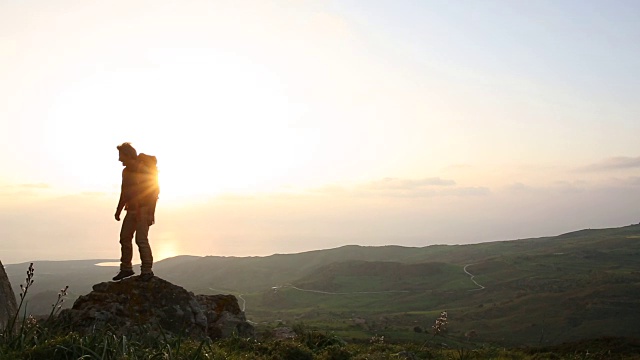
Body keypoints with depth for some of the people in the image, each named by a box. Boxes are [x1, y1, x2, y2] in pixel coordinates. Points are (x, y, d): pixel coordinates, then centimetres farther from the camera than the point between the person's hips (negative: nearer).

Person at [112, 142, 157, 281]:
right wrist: (119, 210, 23)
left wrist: (150, 213, -19)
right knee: (124, 237, 8)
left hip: (143, 209, -8)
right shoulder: (126, 171, 13)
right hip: (131, 210, 8)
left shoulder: (143, 170, -13)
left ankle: (147, 271, -6)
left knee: (141, 239, -13)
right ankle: (126, 268, 18)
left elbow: (153, 192, -15)